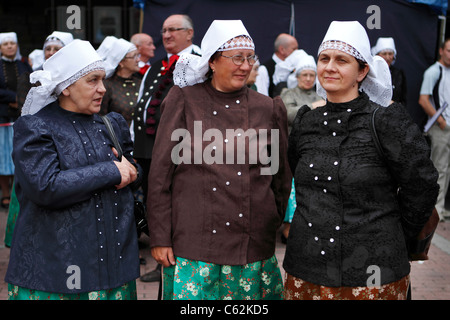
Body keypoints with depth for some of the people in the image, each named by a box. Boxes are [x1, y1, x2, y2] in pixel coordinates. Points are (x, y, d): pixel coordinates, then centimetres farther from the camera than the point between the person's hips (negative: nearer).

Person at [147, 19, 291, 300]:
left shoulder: (269, 109, 5)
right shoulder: (184, 100, -1)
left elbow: (281, 177, 12)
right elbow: (160, 173, -2)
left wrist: (274, 227, 11)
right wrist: (159, 237, -4)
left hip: (253, 249, 2)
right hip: (192, 244, -2)